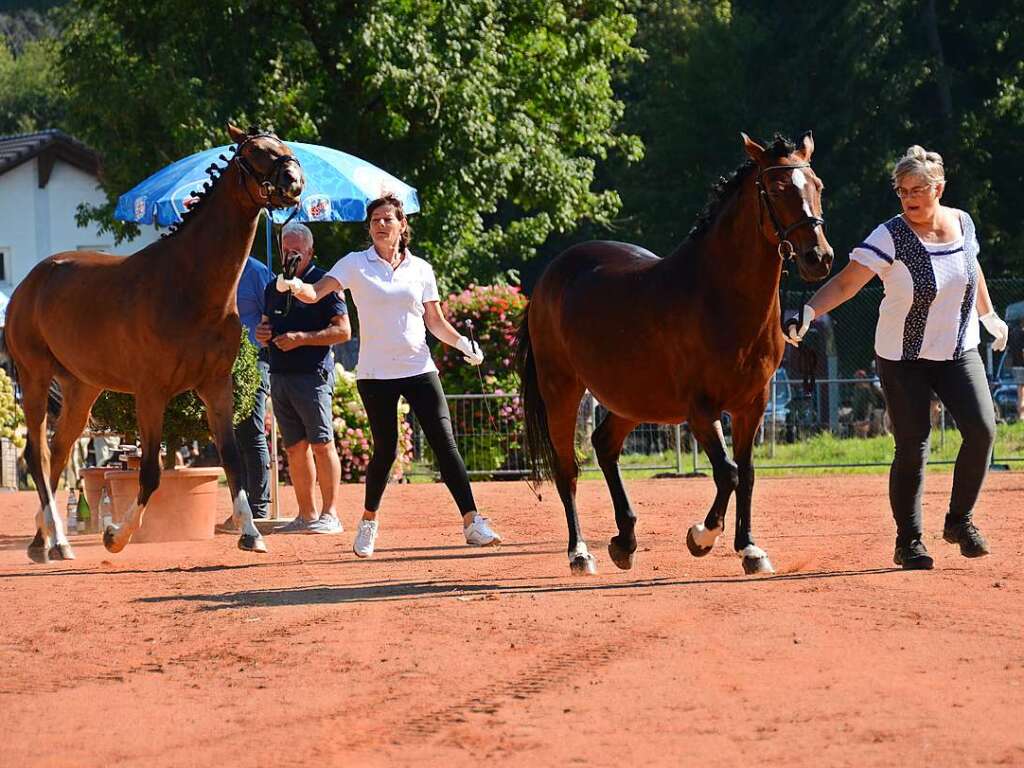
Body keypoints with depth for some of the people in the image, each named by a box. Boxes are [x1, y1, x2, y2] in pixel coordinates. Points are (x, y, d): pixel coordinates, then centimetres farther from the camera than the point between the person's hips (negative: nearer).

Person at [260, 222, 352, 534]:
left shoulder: (323, 283, -3)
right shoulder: (274, 288, 18)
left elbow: (343, 331, -9)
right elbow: (268, 326, 30)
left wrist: (301, 338, -16)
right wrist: (261, 334, 5)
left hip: (313, 374, -7)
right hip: (280, 376, 7)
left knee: (322, 445, -8)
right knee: (295, 449, 7)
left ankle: (330, 514, -7)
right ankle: (306, 515, 11)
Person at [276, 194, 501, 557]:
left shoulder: (420, 269, 8)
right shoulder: (355, 264, 2)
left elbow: (435, 321, 12)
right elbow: (315, 293, -10)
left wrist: (462, 343, -5)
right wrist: (294, 285, -32)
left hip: (419, 369, 1)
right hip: (376, 374, -1)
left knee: (444, 442, -8)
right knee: (385, 450, 0)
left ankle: (472, 522, -9)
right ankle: (369, 522, 22)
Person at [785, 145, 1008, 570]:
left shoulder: (962, 223, -1)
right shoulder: (891, 237, -16)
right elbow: (845, 282, -25)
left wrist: (990, 316, 33)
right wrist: (807, 313, -41)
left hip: (959, 352, 4)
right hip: (903, 359, -4)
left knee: (982, 429, -13)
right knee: (912, 448, -6)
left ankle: (959, 520, 7)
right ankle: (909, 542, 9)